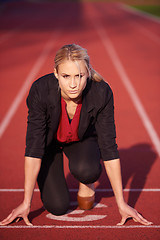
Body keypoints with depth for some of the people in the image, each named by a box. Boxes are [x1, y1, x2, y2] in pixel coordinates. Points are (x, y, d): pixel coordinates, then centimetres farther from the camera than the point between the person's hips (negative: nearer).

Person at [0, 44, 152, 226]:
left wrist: (121, 204, -24)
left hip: (83, 138, 1)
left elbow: (109, 147, -25)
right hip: (49, 140, 0)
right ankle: (50, 179, 18)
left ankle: (86, 182, 3)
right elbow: (34, 148, -30)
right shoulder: (41, 90, -35)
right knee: (58, 207, -15)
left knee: (86, 170, -34)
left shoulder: (101, 93, -32)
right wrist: (26, 203, -29)